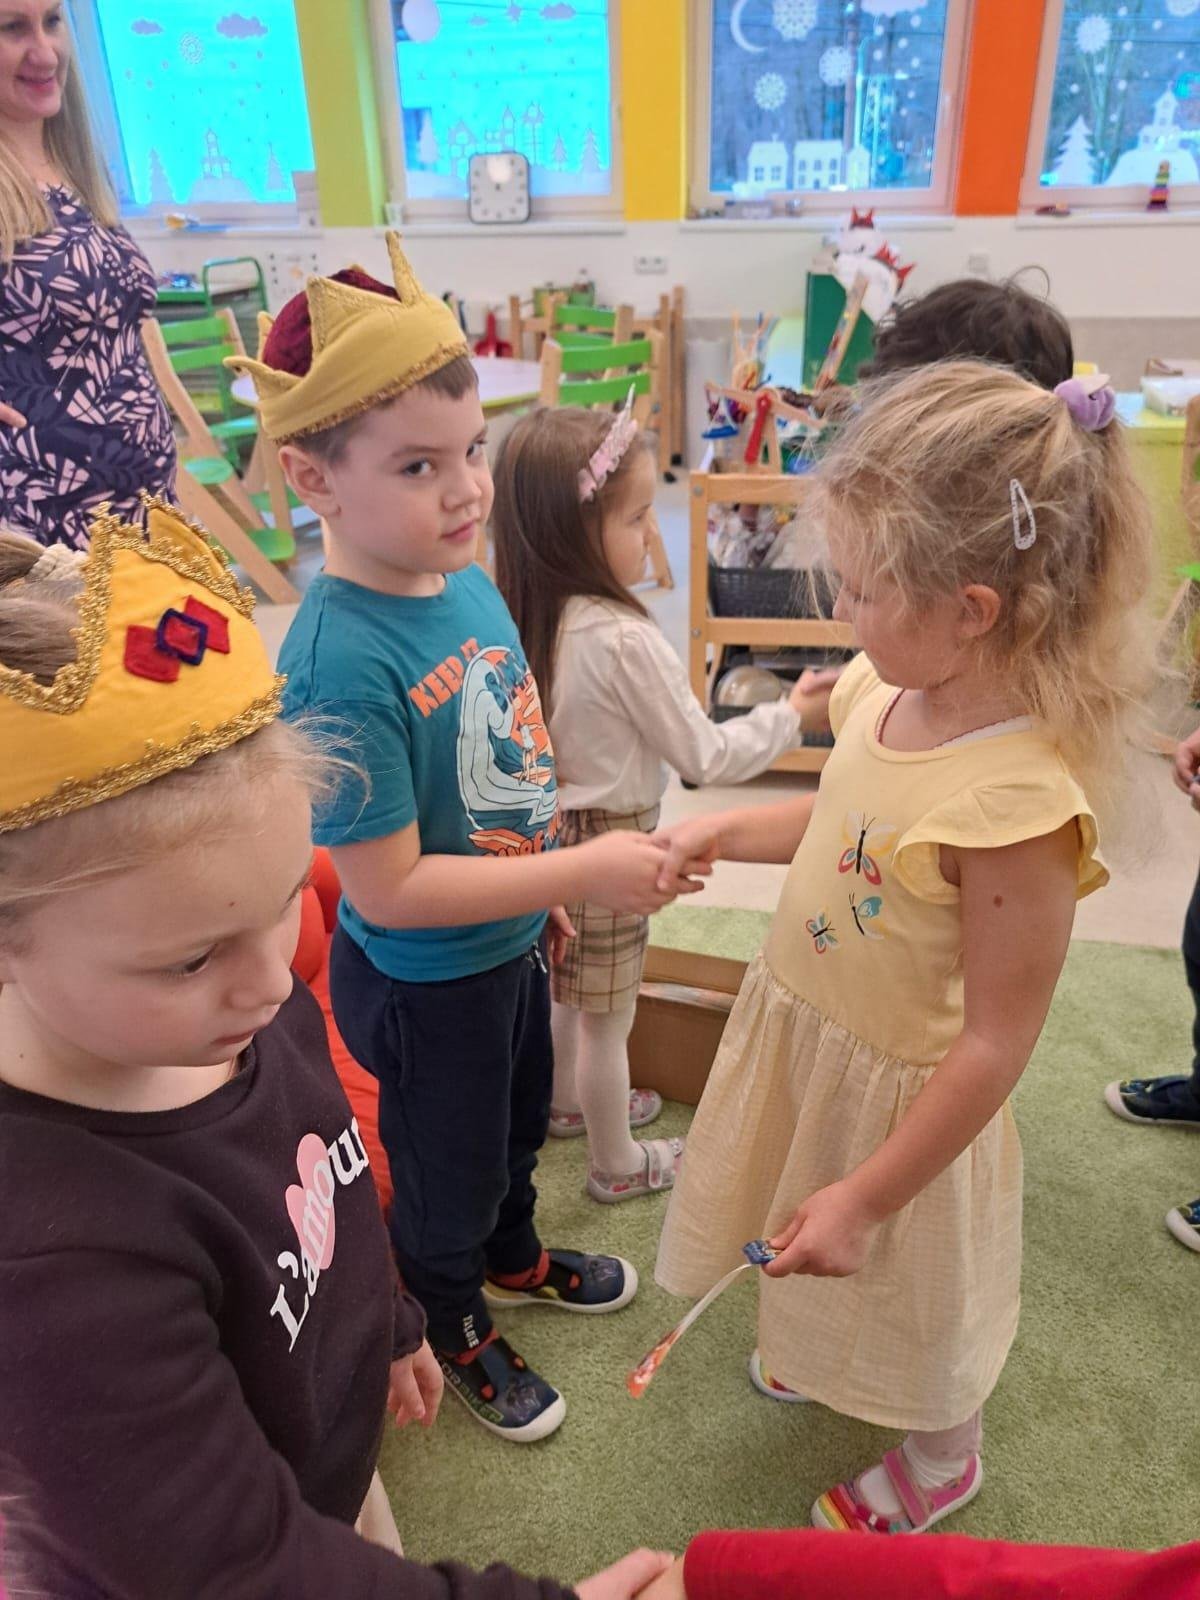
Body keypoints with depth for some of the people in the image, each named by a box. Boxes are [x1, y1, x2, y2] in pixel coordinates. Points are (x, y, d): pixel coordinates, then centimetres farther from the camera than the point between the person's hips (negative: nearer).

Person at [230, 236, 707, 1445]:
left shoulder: (470, 580, -9)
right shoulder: (339, 663, -33)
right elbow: (389, 888, -30)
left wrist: (548, 893, 12)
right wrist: (585, 873, -28)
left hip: (510, 946, 7)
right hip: (420, 987, -7)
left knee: (518, 1125, 32)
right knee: (445, 1173, 21)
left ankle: (515, 1258, 63)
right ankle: (455, 1331, 53)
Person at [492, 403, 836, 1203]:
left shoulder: (527, 619, -6)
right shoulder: (626, 639, -29)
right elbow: (704, 755, -18)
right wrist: (793, 715, -5)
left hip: (548, 831, 7)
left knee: (567, 992, 28)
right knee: (608, 1019, 13)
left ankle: (567, 1102, 52)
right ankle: (617, 1164, 34)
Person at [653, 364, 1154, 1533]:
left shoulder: (1017, 800, -35)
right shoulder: (890, 692, -13)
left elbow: (995, 1044, -26)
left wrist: (868, 1196, -19)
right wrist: (722, 833, -4)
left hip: (898, 1083, -6)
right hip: (800, 1030, 7)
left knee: (910, 1283, 23)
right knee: (822, 1266, 32)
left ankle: (942, 1461, 56)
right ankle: (819, 1352, 66)